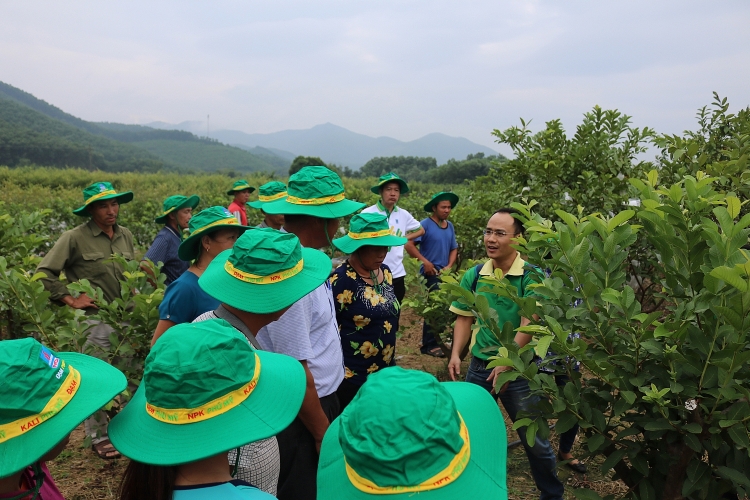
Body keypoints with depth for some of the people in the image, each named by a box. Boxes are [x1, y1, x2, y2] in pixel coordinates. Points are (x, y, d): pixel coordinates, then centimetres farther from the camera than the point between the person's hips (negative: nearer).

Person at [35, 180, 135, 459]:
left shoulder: (125, 236, 6)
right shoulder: (75, 238, -10)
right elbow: (44, 273, -9)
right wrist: (71, 300, -11)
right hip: (95, 320, -5)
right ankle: (98, 436, 22)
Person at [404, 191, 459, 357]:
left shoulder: (450, 226, 10)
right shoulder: (425, 225, -11)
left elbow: (454, 249, 16)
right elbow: (409, 245, -17)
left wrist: (449, 266, 0)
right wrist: (425, 261, -18)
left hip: (445, 273, 7)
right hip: (430, 273, -7)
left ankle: (438, 339, 28)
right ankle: (429, 345, 2)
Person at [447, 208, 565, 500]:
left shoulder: (531, 276, -13)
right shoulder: (473, 275, -1)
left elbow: (529, 324, -19)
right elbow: (464, 319, 5)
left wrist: (507, 363, -24)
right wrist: (456, 354, -7)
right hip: (479, 366, 4)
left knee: (535, 440, 10)